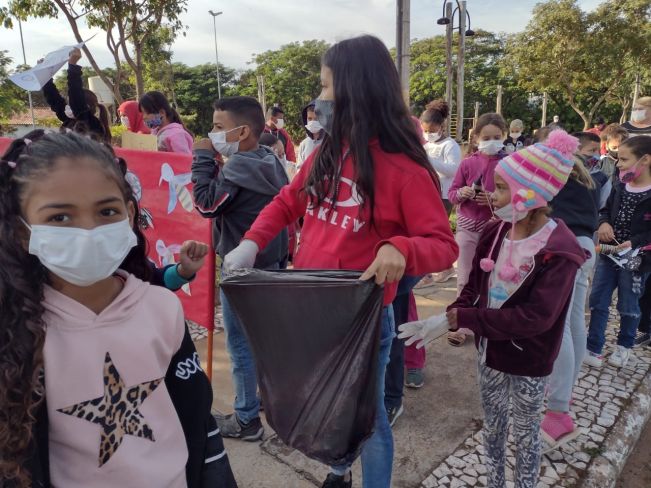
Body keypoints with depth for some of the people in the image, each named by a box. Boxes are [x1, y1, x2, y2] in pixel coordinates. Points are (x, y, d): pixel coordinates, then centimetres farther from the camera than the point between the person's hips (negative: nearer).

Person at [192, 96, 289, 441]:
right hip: (271, 263, 9)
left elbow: (206, 205, -17)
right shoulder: (270, 161, 7)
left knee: (241, 345, 3)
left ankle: (246, 420, 16)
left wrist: (203, 158, -13)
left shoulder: (237, 167, -20)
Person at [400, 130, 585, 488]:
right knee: (492, 426, 23)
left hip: (528, 363, -5)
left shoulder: (559, 252, -23)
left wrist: (459, 318, -33)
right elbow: (475, 285, 1)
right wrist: (450, 317, -20)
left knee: (525, 432, 17)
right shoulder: (495, 231, -4)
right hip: (489, 351, 6)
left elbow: (535, 318, -29)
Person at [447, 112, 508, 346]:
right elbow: (452, 193, 5)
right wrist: (462, 193, -17)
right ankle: (462, 325, 21)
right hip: (467, 227, 2)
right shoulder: (468, 163, 1)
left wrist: (495, 200, -20)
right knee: (465, 279, 8)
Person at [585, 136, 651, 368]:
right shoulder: (620, 187, 3)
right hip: (608, 254, 5)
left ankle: (624, 346, 35)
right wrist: (604, 223, -7)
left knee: (628, 306, 12)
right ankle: (593, 349, 15)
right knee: (597, 302, 6)